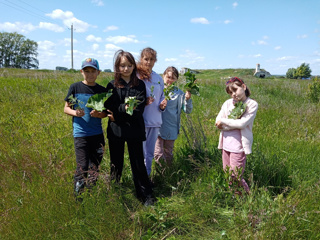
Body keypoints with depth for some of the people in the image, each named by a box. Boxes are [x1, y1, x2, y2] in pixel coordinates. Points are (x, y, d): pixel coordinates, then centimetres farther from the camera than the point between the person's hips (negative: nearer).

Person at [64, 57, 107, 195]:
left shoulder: (102, 91, 5)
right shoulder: (75, 87, 0)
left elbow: (105, 113, 10)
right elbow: (66, 108, 5)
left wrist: (98, 114, -12)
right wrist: (75, 113, -16)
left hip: (97, 134, 3)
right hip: (80, 133, -3)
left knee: (95, 167, 11)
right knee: (82, 167, -3)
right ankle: (77, 195, 17)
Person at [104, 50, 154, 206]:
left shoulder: (140, 85, 2)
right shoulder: (112, 86, 5)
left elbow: (139, 109, -8)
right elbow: (108, 108, -4)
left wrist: (118, 112, -13)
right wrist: (125, 108, -18)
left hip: (134, 130, -1)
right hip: (115, 130, 1)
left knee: (138, 163, 4)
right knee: (116, 164, 13)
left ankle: (146, 196, 17)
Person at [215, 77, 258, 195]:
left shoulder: (252, 104, -6)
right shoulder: (228, 103, 6)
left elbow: (242, 124, -17)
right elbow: (218, 123, -1)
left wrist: (223, 121, -9)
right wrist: (235, 123, -13)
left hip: (238, 146, -5)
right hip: (226, 144, 5)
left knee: (235, 176, -1)